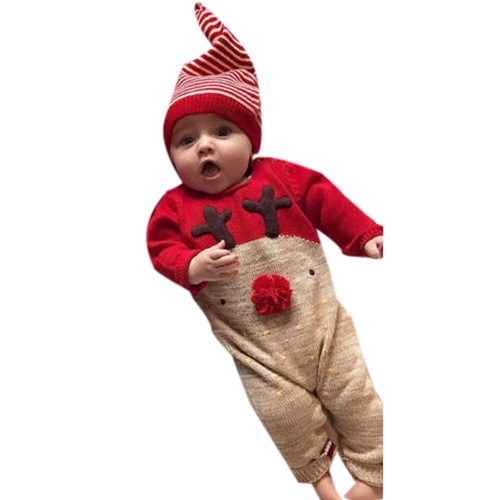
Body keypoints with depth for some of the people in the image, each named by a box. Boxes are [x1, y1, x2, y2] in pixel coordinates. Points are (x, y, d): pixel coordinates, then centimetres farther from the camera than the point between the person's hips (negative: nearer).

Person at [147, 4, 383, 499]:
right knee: (284, 410, 4)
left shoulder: (281, 175, 1)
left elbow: (326, 201, 6)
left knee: (356, 391, 9)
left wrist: (365, 236, 3)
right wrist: (194, 267, -22)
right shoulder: (175, 206, -1)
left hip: (318, 316, 2)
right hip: (253, 342, -1)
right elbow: (163, 248, -2)